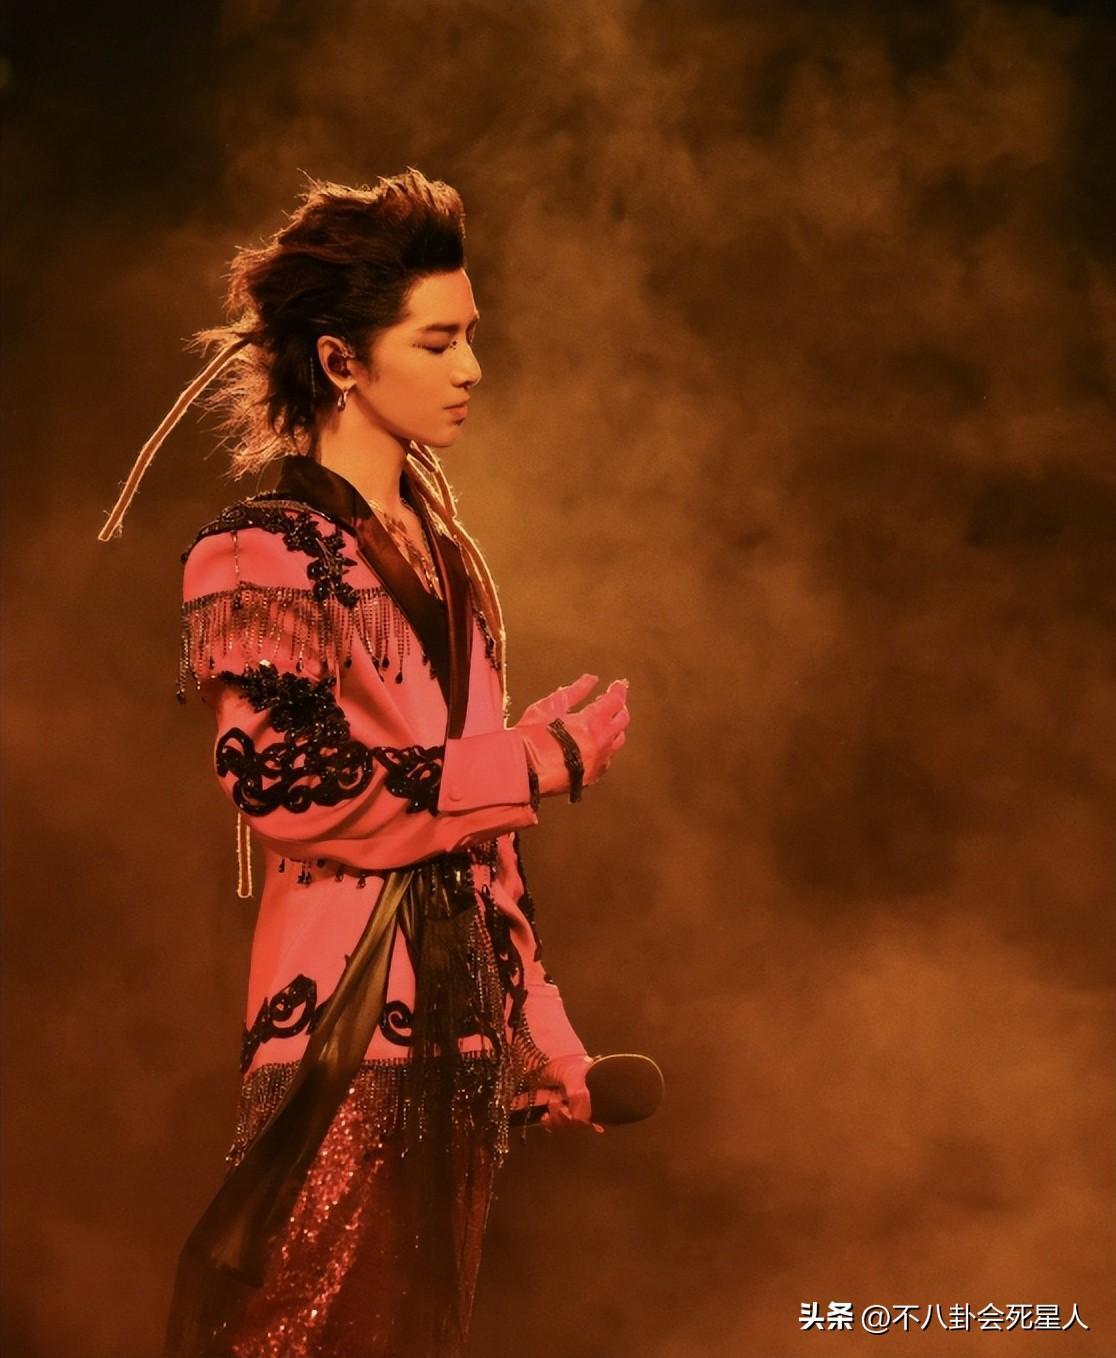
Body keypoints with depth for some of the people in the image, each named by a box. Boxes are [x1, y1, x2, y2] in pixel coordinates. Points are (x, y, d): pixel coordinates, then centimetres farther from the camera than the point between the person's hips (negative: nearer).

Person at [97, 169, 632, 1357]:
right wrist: (534, 762, -13)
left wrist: (539, 1035, 15)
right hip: (346, 1020, -7)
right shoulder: (259, 556, -8)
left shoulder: (441, 552, 14)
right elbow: (293, 786, -18)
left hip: (461, 1019, 7)